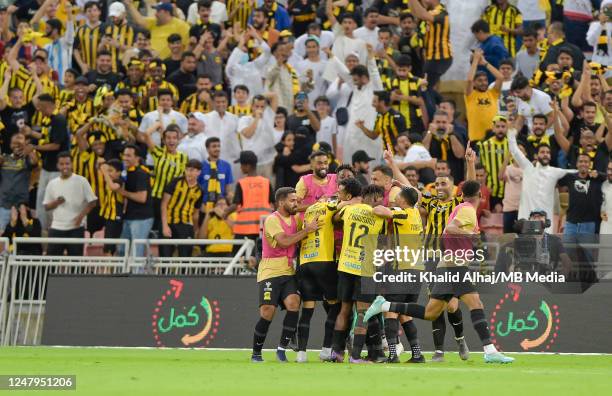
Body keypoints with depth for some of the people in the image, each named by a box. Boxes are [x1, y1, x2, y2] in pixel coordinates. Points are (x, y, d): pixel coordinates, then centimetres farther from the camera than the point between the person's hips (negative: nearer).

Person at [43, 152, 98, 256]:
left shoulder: (81, 181, -2)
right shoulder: (52, 184, 8)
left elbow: (92, 202, -1)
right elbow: (46, 207, 11)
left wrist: (81, 215, -14)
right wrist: (56, 202, -10)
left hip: (76, 228, -3)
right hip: (56, 228, 3)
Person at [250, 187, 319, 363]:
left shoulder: (294, 219, 13)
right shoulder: (272, 220, -10)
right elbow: (284, 241, -21)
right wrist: (306, 230, -19)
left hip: (288, 272, 6)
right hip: (270, 272, -6)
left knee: (293, 303, -17)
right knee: (267, 313, -11)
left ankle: (282, 348, -9)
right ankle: (256, 353, 6)